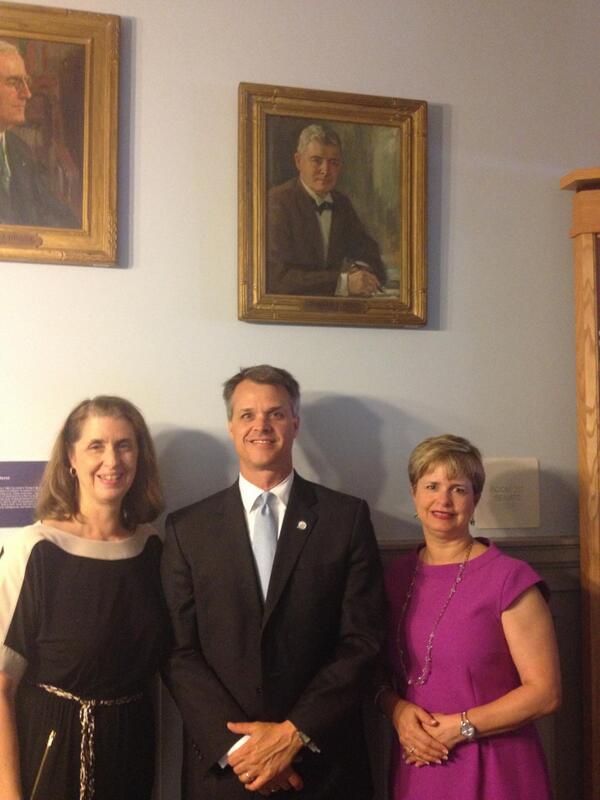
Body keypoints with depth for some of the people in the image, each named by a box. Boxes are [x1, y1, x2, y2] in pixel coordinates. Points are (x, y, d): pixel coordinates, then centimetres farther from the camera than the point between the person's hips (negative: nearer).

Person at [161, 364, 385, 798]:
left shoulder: (348, 517, -3)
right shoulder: (188, 528, 0)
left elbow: (361, 641, -6)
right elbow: (178, 652, -3)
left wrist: (293, 733, -13)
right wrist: (236, 745, -12)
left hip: (324, 764, 0)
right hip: (222, 763, 1)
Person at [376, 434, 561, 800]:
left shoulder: (511, 579, -12)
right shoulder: (396, 576, 2)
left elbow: (545, 692, -12)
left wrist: (459, 728, -16)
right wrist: (398, 710, -9)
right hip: (415, 766, 4)